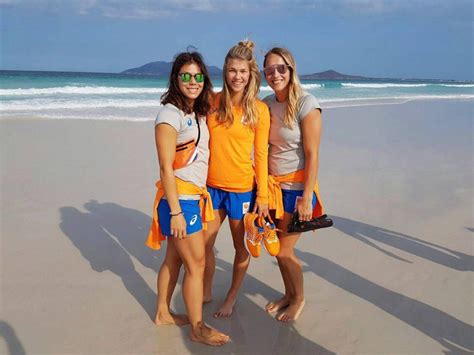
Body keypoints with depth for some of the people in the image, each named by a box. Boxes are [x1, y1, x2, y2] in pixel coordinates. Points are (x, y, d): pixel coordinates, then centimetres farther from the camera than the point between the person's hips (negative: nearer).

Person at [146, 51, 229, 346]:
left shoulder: (199, 113, 10)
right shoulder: (170, 114, -14)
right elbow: (166, 168, -17)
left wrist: (204, 197, 8)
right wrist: (176, 211, -19)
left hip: (195, 197, 8)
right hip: (179, 199, -7)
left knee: (174, 258, 17)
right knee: (197, 264, 1)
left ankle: (163, 313, 34)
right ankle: (198, 328, 17)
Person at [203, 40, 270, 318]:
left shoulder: (259, 109, -7)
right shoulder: (212, 102, -1)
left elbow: (261, 155, -5)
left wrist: (263, 195, -7)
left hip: (242, 188, -3)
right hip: (212, 185, 3)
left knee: (241, 246, 12)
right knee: (204, 243, 13)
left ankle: (232, 298, 33)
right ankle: (207, 292, 37)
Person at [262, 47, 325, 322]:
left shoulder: (306, 104, -14)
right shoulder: (267, 104, 5)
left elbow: (312, 155, -16)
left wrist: (307, 197, -18)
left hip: (296, 186, -6)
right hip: (272, 184, 6)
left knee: (284, 251, 1)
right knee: (277, 246, 13)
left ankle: (299, 299, 27)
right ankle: (288, 294, 37)